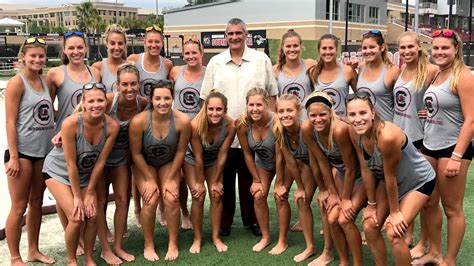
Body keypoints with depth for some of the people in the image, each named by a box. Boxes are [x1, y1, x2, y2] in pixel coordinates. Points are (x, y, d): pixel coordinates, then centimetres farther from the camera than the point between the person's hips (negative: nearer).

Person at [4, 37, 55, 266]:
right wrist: (13, 157, -16)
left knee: (37, 202, 15)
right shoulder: (17, 82, -9)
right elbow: (10, 122, -13)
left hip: (43, 151, 7)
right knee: (19, 207, 2)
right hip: (22, 152, -6)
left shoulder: (45, 81, 10)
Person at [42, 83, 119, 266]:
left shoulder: (112, 126, -21)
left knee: (92, 216, -6)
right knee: (76, 218, -13)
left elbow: (100, 161, -14)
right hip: (59, 171, -3)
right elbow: (71, 164, -25)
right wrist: (77, 197, -18)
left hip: (85, 173, 4)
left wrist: (90, 193, -9)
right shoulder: (71, 123, -31)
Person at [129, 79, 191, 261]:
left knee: (171, 199, -15)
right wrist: (149, 179, -13)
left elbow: (180, 151, -13)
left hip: (169, 163, 1)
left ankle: (173, 244, 6)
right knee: (150, 201, -16)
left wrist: (171, 179, -9)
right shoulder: (139, 121, -32)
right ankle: (148, 245, 7)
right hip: (144, 164, -1)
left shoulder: (182, 121, -28)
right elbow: (136, 153, -18)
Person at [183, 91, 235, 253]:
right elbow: (198, 157, -26)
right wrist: (200, 183, -15)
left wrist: (216, 181, -10)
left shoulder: (230, 125, -30)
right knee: (198, 197, -8)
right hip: (192, 158, -2)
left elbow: (222, 155, -19)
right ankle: (197, 239, 8)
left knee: (216, 195, -2)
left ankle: (216, 237, 14)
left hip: (214, 159, 2)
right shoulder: (196, 125, -37)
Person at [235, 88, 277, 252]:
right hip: (262, 161, 3)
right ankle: (265, 237, 16)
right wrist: (256, 180, -6)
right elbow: (247, 154, -11)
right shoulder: (242, 124, -25)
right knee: (258, 196, -2)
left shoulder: (276, 121, -36)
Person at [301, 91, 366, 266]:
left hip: (362, 174, -5)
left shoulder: (340, 129, -37)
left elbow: (351, 168, -25)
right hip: (341, 173, 5)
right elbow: (322, 162, -7)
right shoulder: (307, 129, -20)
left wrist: (346, 199, -13)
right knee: (332, 218, -3)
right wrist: (333, 193, -2)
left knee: (344, 219, -13)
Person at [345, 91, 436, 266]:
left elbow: (390, 176, -27)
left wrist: (394, 212, -14)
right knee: (370, 227, 3)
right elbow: (366, 170, -8)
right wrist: (371, 204, -1)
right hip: (389, 181, 7)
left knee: (393, 233, -13)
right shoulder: (354, 133, -17)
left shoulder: (387, 136, -38)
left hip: (419, 181, -6)